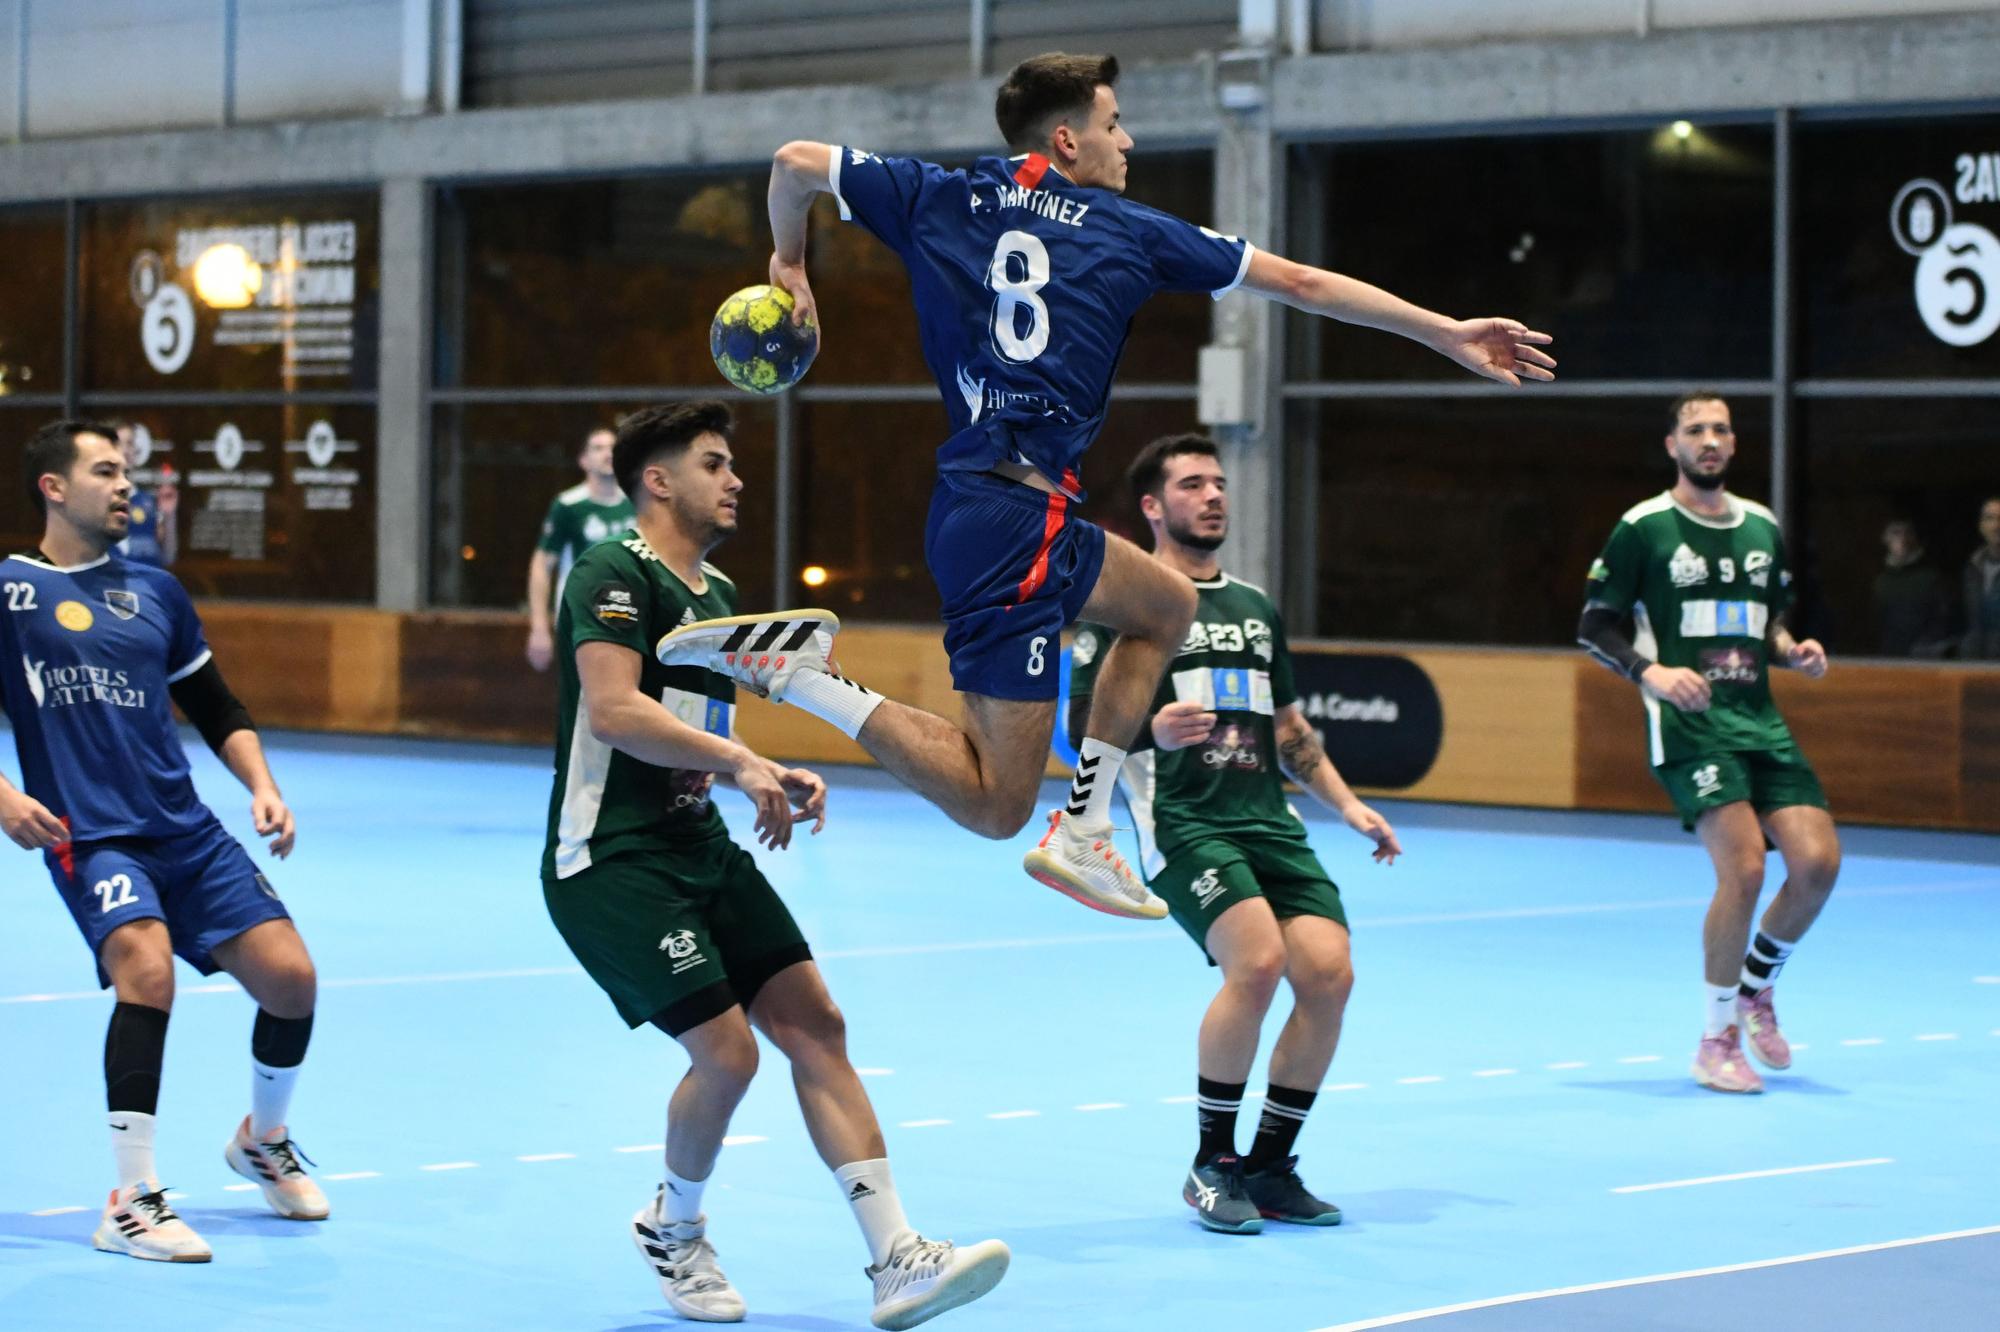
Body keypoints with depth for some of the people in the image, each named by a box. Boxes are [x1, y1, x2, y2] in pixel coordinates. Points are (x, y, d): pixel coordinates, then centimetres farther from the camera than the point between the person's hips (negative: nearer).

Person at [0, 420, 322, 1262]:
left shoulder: (155, 592, 16)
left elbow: (218, 712, 23)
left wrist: (261, 785, 8)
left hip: (188, 833, 5)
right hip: (88, 836, -5)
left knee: (289, 977, -5)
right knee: (147, 970, -29)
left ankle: (263, 1140, 26)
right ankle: (132, 1204, -20)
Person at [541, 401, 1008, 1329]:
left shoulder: (717, 591, 18)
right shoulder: (613, 574, -10)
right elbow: (615, 711, -23)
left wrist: (773, 781, 8)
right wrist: (738, 760, -21)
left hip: (699, 848, 9)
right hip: (609, 860, -9)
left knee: (814, 1025, -2)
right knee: (725, 1050, -16)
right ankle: (673, 1231, 13)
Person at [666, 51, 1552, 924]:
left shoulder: (943, 200, 11)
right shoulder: (1127, 230, 3)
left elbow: (797, 163, 12)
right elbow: (1302, 283, 8)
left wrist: (790, 265, 29)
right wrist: (1445, 334, 14)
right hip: (1021, 518, -7)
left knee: (1167, 605, 29)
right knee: (994, 806, -6)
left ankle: (1082, 829, 21)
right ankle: (794, 676, -17)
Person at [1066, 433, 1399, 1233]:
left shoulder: (1257, 609, 23)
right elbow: (1081, 725, -4)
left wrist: (1348, 806, 19)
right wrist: (1151, 730, -24)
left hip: (1269, 821, 6)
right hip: (1180, 820, -6)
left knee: (1327, 971, -13)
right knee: (1258, 960, -27)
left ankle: (1269, 1167, 4)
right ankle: (1210, 1164, -10)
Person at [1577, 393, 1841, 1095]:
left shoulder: (1763, 528, 14)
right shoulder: (1644, 528, -2)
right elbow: (1593, 627, -1)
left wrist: (1792, 651, 4)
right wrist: (1651, 672, -17)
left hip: (1760, 720, 6)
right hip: (1689, 724, -6)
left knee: (1818, 860, -8)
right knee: (1743, 866, -19)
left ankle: (1756, 983, 20)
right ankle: (1717, 1041, -4)